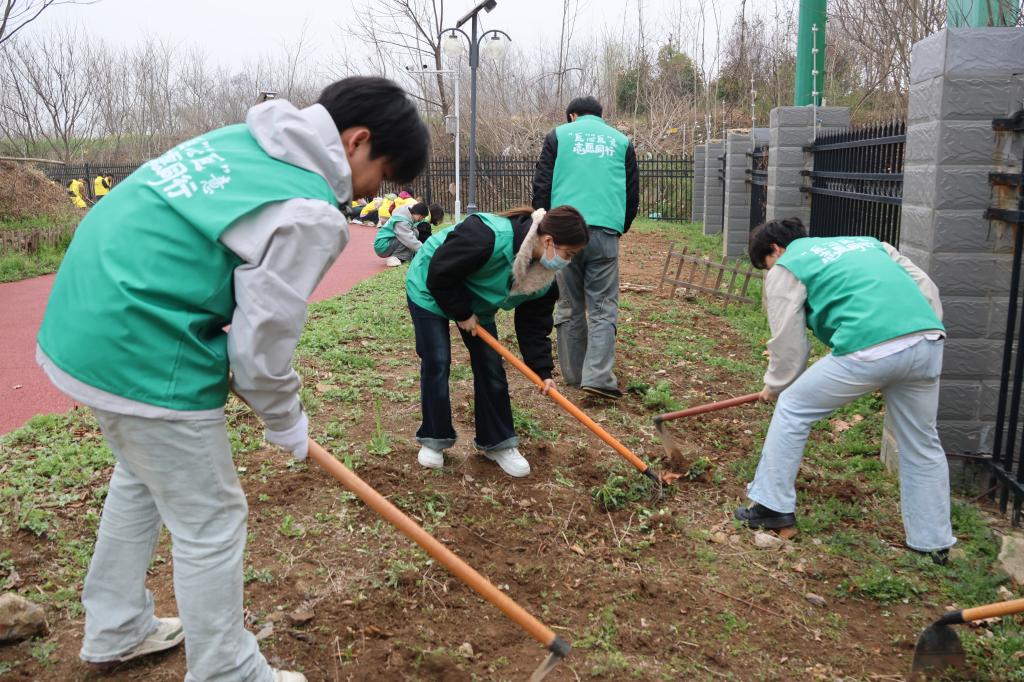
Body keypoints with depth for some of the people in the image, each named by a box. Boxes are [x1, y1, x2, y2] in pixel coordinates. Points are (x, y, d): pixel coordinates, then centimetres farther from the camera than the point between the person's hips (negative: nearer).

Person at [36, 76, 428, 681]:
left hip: (85, 315, 10)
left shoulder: (246, 139, 8)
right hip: (143, 352, -10)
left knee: (143, 480, 28)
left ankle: (115, 631, 47)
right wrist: (287, 420, 4)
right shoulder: (309, 213, -18)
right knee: (211, 523, 6)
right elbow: (262, 342, -15)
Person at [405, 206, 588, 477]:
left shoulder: (545, 277, -17)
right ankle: (433, 439, 11)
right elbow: (439, 275, -34)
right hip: (431, 290, -6)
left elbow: (534, 323, -8)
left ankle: (497, 442, 12)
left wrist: (542, 370, -16)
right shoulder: (488, 238, -42)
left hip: (475, 302, 6)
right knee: (437, 363, -7)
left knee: (490, 365, 1)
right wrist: (462, 314, -24)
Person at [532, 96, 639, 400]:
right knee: (603, 308, 1)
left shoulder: (559, 135, 13)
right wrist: (622, 226, 30)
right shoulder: (621, 141, 17)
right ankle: (597, 376, -12)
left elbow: (541, 185, 6)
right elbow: (633, 192, 17)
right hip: (605, 233, 0)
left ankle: (573, 374, 16)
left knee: (569, 307, 10)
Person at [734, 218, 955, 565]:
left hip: (869, 350, -6)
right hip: (929, 340, 6)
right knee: (922, 445, 21)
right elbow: (927, 289, 24)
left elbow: (788, 343, 12)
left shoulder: (786, 268, 14)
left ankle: (772, 505, 19)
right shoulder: (866, 242, 31)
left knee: (792, 409, 14)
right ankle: (934, 542, 32)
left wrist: (775, 386, 29)